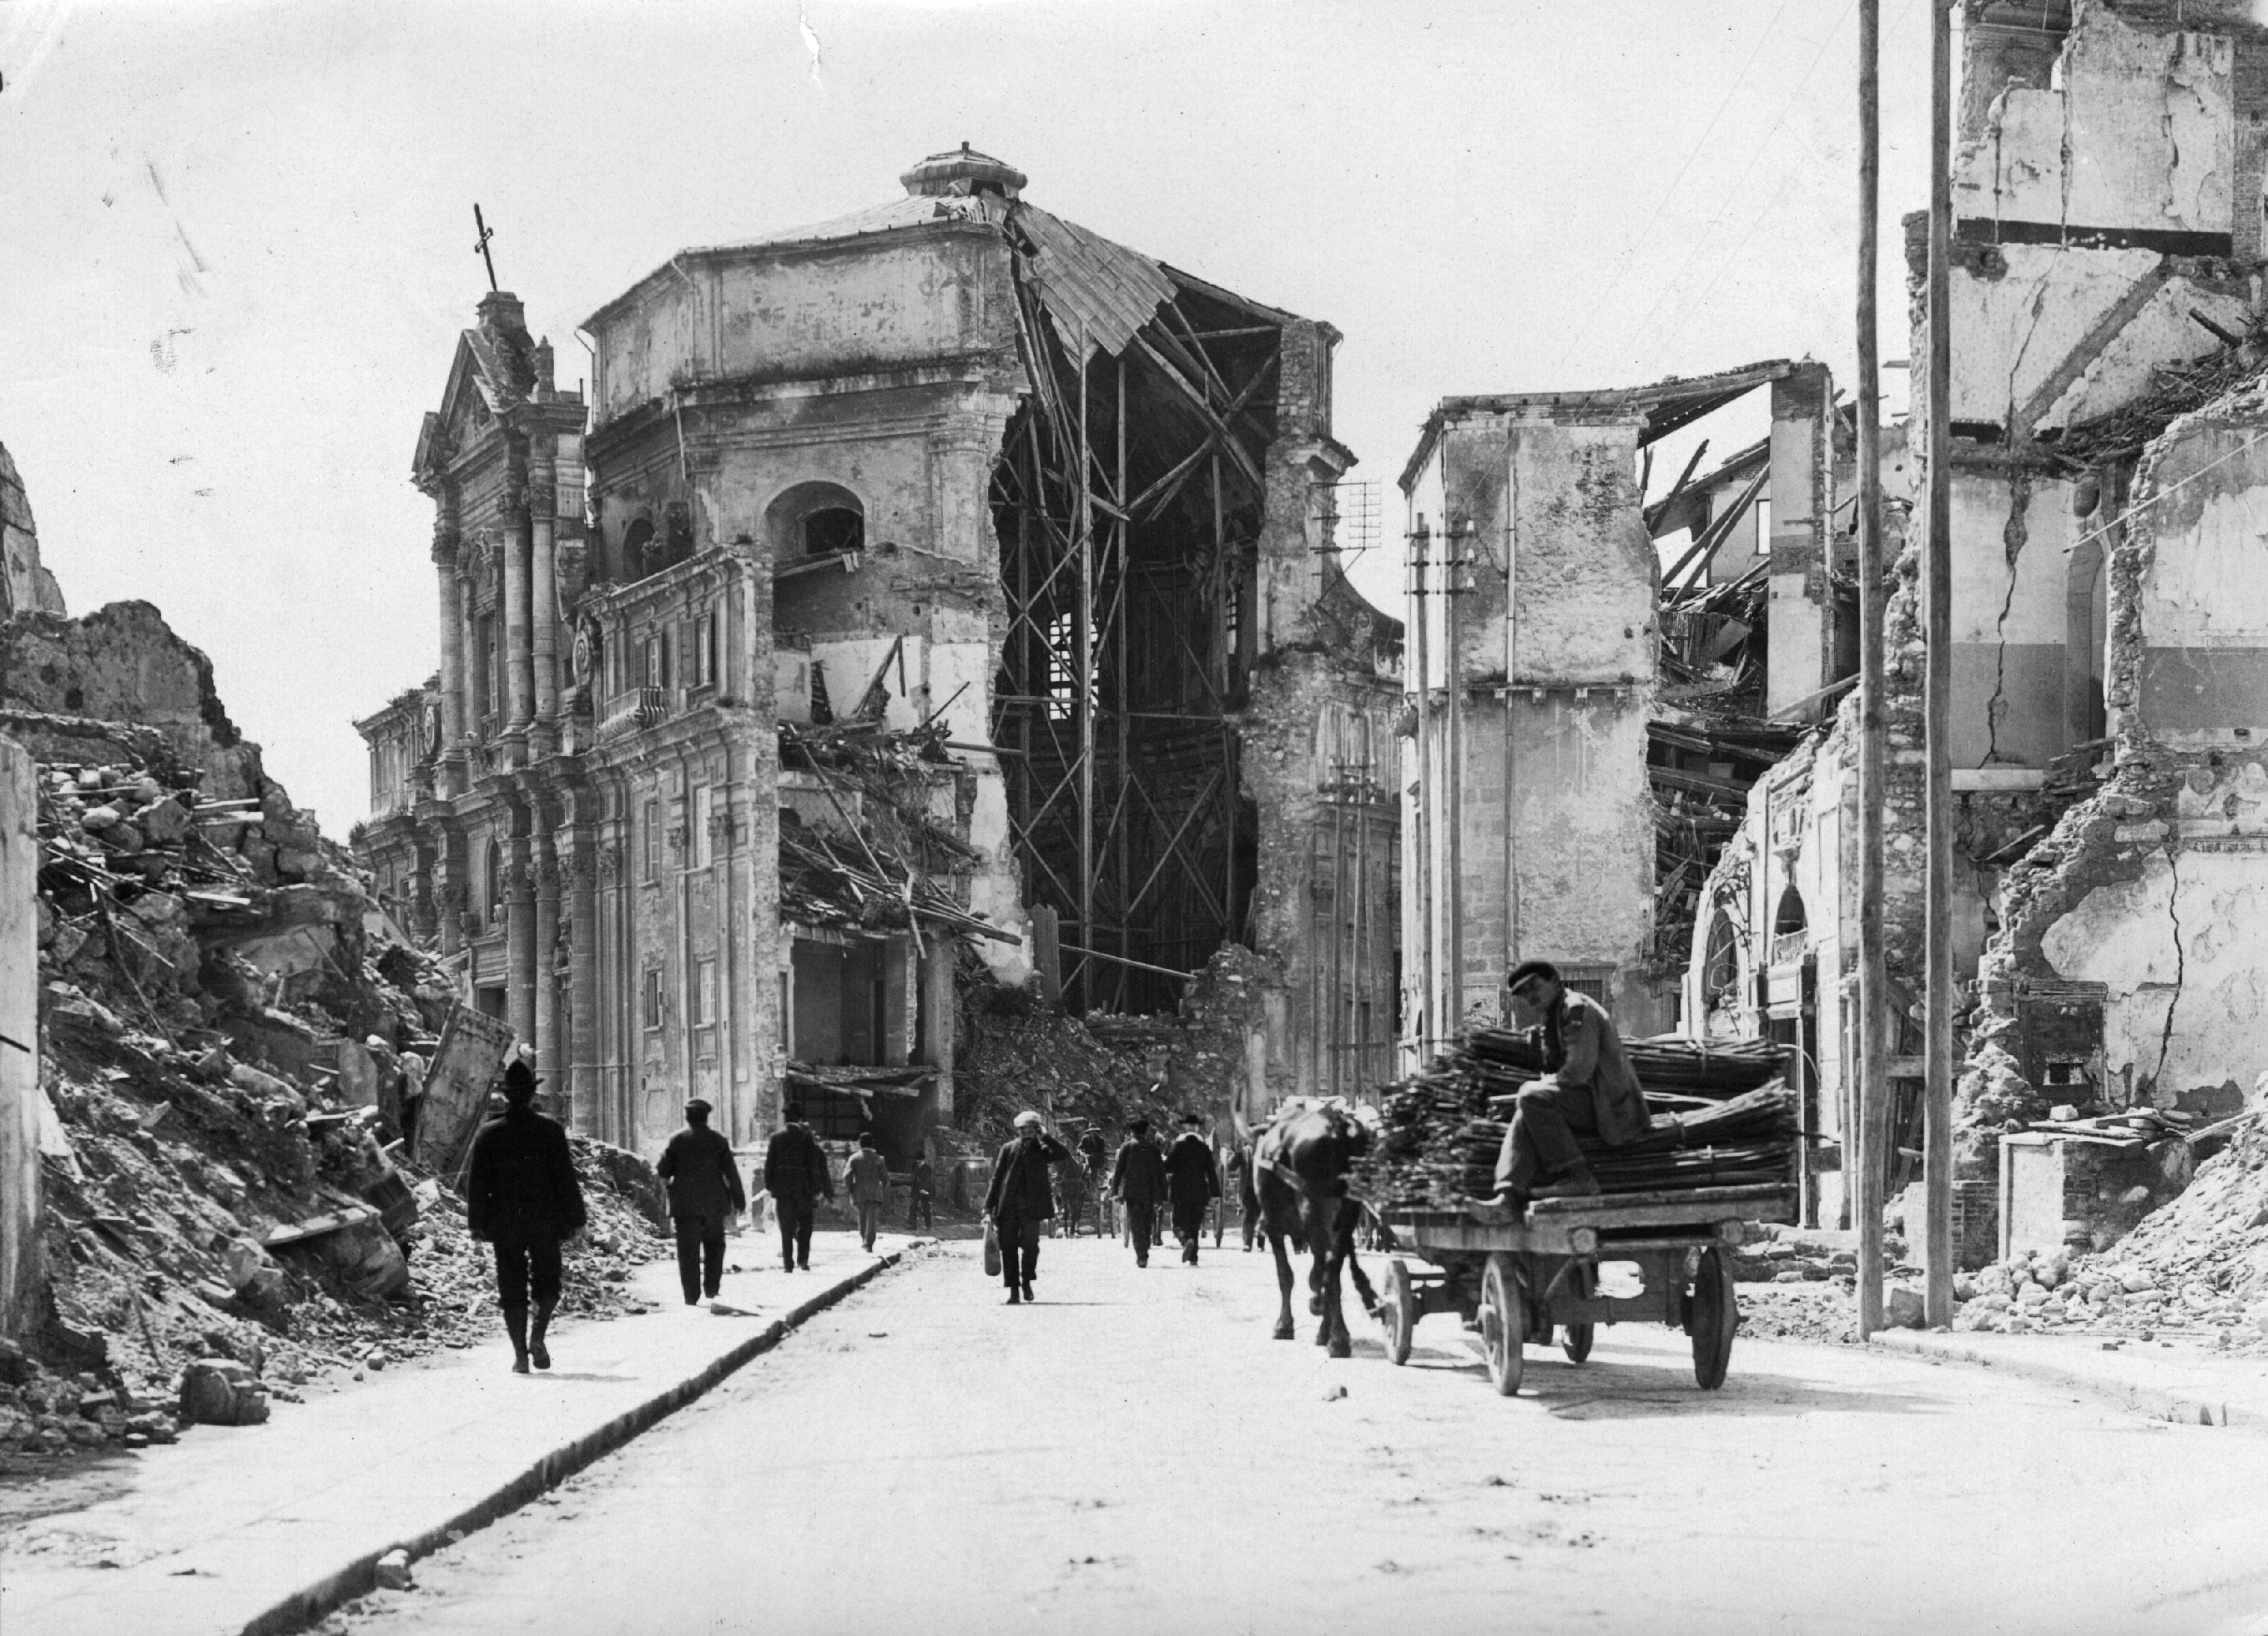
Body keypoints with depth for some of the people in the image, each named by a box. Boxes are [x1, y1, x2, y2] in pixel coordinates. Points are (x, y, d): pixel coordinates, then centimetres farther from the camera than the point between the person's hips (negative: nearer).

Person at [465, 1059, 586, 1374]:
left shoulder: (489, 1133, -1)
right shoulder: (551, 1130, -5)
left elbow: (475, 1181, 0)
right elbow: (566, 1178, -4)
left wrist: (477, 1222, 6)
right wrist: (574, 1218, 2)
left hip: (505, 1223, 1)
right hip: (544, 1221, -1)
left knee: (512, 1289, 6)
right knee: (547, 1281, 14)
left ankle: (520, 1354, 1)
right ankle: (538, 1336, -7)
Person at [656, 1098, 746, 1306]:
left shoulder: (677, 1140, -4)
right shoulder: (718, 1140, -1)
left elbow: (663, 1172, -4)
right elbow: (731, 1173, -1)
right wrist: (739, 1201, 4)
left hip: (685, 1205, -1)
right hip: (713, 1205, 1)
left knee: (689, 1251, 1)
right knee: (714, 1247, 17)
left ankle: (692, 1296, -4)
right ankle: (711, 1289, 13)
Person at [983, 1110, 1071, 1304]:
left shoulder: (1042, 1150, 8)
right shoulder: (1008, 1149, 9)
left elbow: (1065, 1156, -8)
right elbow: (997, 1177, 8)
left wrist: (1045, 1138, -8)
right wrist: (989, 1206, 2)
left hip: (1031, 1207, -1)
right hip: (1008, 1207, 1)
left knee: (1030, 1245, -8)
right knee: (1008, 1248, -1)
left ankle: (1026, 1283, 15)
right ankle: (1014, 1290, 5)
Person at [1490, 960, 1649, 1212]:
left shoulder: (1577, 1008, -11)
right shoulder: (1557, 1015, 21)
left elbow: (1579, 1069, -20)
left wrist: (1546, 1083, -6)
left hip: (1608, 1104, -10)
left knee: (1533, 1099, -22)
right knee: (1524, 1116, 1)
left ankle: (1577, 1178, -19)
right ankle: (1509, 1195, -15)